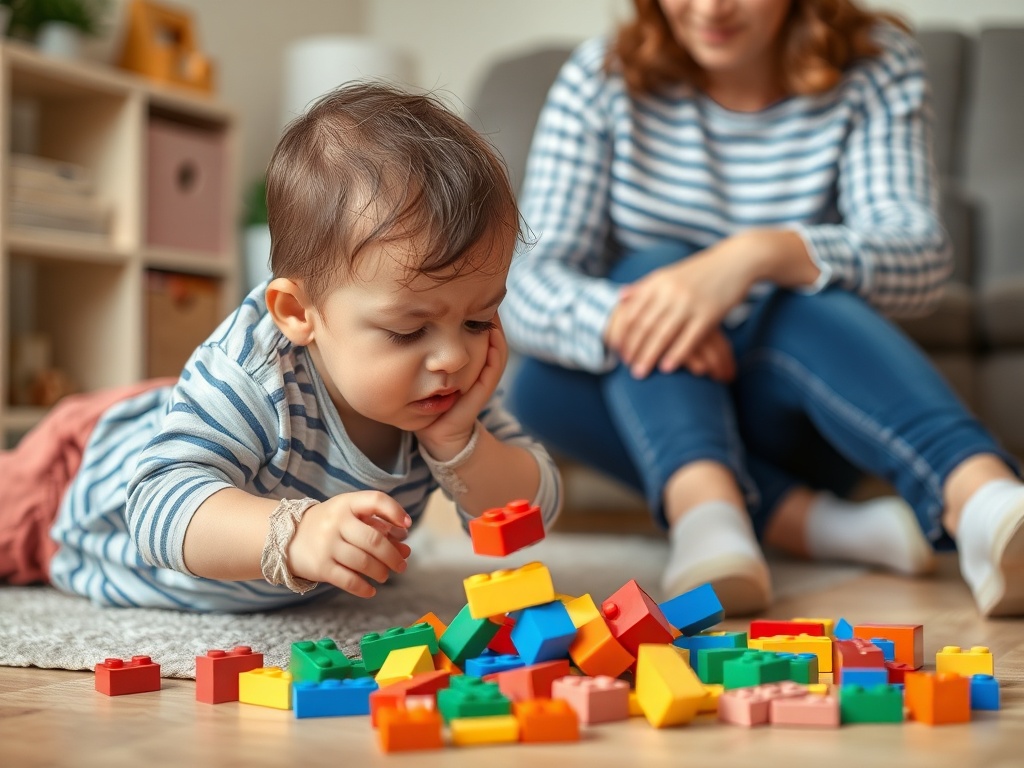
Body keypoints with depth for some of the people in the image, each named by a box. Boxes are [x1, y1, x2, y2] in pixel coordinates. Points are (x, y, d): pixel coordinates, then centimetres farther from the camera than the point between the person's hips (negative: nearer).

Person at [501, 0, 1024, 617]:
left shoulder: (878, 68, -5)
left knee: (799, 295, -32)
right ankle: (811, 523, -44)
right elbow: (528, 287, -17)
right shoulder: (600, 80, -5)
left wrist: (761, 254, -41)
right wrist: (622, 318, -40)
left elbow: (923, 260, -22)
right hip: (646, 409, 2)